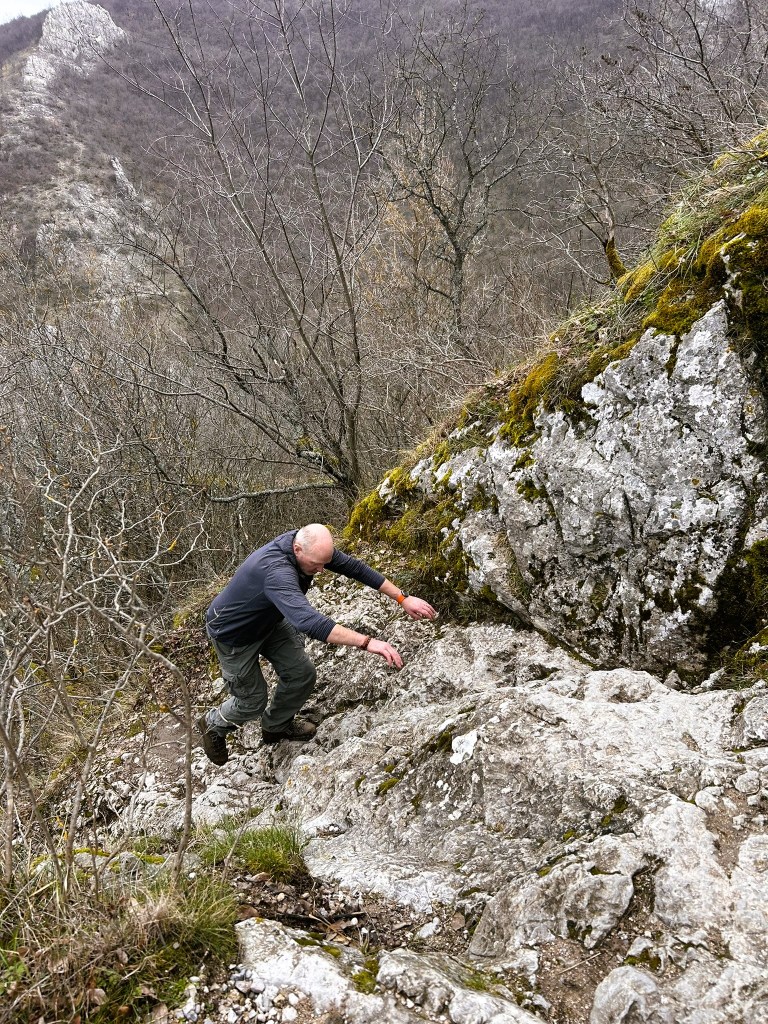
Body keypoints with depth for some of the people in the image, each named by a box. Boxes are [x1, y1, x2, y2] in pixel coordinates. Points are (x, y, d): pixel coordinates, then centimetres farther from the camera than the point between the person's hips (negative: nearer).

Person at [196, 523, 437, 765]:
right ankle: (213, 725, 37)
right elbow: (309, 621, -57)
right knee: (252, 702, 4)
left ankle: (276, 726, 32)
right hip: (234, 633, -7)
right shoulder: (275, 571, -45)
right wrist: (367, 642, -62)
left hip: (270, 621, 7)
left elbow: (353, 566, -14)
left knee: (302, 675, 4)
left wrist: (402, 598, -18)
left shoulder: (310, 545, -21)